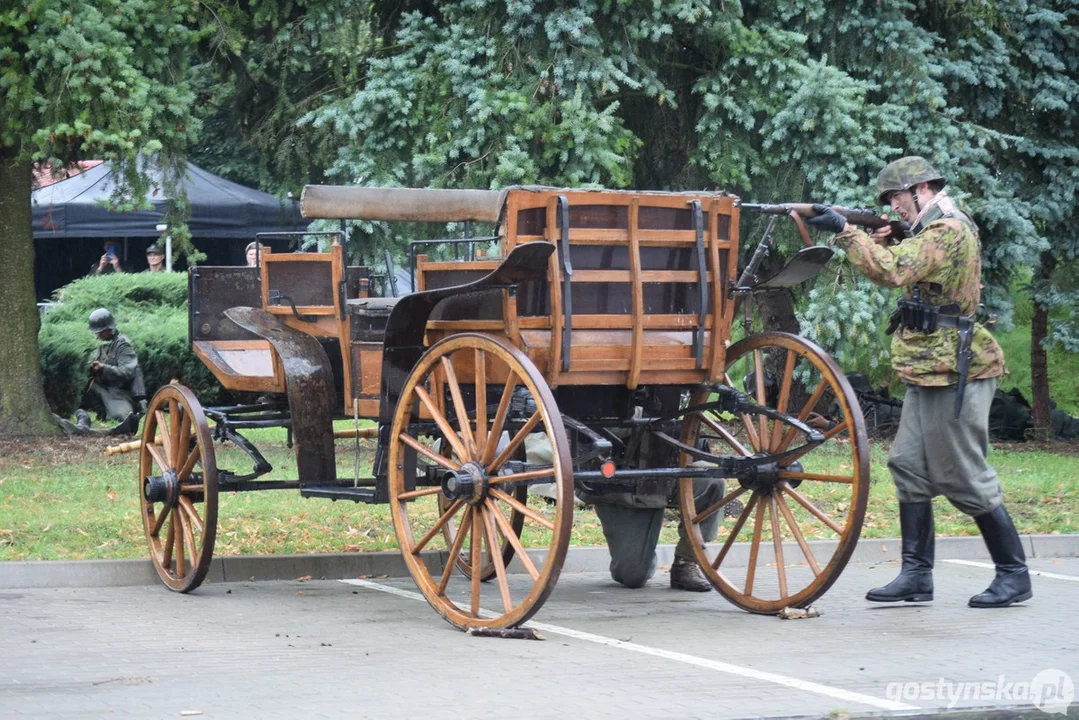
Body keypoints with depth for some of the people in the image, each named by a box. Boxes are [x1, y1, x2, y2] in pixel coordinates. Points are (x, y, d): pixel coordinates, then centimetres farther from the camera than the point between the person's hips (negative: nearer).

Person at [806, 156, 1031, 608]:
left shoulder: (950, 230, -15)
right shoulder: (934, 231, 18)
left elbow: (893, 271, -27)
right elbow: (897, 273, 20)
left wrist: (845, 232, -23)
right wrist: (882, 240, 3)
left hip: (954, 375, -10)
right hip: (928, 374, 10)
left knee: (963, 477, -6)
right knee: (909, 467, 7)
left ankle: (1013, 575, 3)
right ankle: (916, 575, 8)